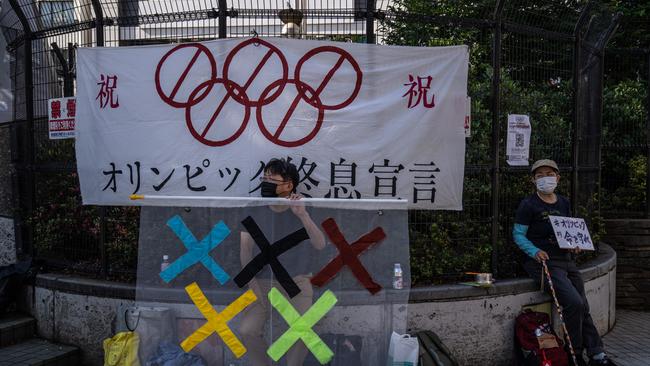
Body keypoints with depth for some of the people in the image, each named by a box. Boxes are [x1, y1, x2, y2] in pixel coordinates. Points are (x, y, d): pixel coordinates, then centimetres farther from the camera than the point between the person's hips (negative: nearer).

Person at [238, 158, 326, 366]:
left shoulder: (302, 211, -8)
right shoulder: (256, 211, -3)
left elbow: (320, 245, -22)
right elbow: (245, 249, -1)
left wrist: (302, 215, -35)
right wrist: (252, 284, -10)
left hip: (296, 282, -1)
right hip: (263, 282, 2)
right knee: (247, 330, -20)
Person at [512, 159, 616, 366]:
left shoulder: (564, 203, 14)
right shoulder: (528, 205, -6)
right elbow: (518, 234, -7)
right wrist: (535, 251, -22)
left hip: (566, 260, 7)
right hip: (545, 262, -7)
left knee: (583, 308, 8)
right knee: (574, 303, -19)